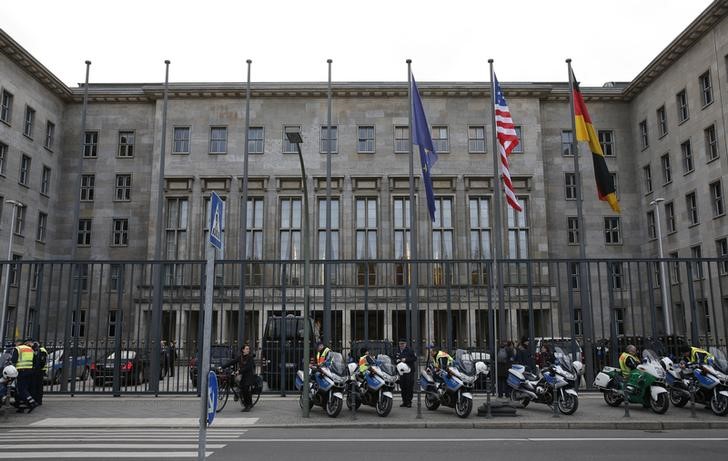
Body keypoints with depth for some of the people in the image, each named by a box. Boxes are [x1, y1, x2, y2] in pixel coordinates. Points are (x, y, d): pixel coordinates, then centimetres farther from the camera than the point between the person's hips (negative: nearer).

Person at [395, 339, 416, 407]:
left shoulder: (409, 351, -2)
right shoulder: (397, 352, 17)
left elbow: (415, 358, -9)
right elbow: (394, 359, 28)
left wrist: (406, 359, -16)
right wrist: (397, 360, 5)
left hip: (409, 371, -5)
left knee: (409, 387, -7)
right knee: (403, 387, 7)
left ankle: (409, 402, -2)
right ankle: (404, 401, 16)